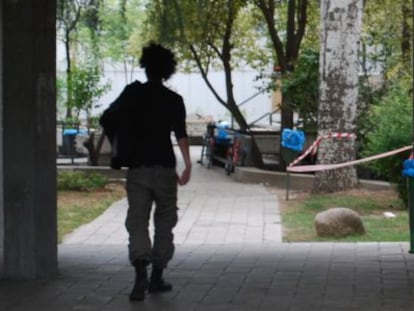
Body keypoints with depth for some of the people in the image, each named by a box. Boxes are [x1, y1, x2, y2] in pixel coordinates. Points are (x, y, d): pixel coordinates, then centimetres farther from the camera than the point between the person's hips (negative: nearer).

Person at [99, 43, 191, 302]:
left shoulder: (132, 93, 4)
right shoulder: (173, 99, 0)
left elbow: (107, 120, 2)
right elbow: (180, 133, -13)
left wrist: (117, 148, 16)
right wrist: (187, 164, -16)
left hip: (137, 169, 1)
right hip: (164, 168, -1)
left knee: (137, 222, -2)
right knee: (164, 222, 12)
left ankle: (141, 274, -22)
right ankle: (157, 277, 14)